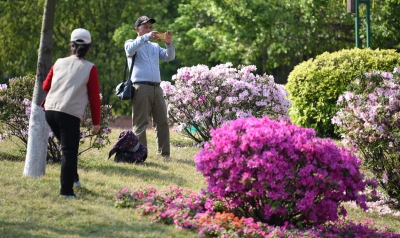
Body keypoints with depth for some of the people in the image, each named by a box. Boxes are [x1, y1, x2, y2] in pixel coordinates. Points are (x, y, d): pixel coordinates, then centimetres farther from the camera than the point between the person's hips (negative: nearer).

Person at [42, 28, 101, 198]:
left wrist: (44, 104, 38)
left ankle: (72, 178, 31)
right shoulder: (90, 69, 3)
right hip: (71, 114, -4)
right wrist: (96, 122, 8)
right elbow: (94, 97, 3)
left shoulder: (59, 63, 13)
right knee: (69, 151, -3)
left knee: (67, 146, 24)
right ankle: (66, 190, -9)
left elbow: (45, 86, 19)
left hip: (50, 110, 5)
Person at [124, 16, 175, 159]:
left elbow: (169, 57, 11)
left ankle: (164, 153, 7)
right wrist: (146, 37, -23)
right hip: (141, 87, -5)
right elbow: (130, 49, -14)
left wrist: (169, 44, -8)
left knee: (162, 121, 3)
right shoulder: (131, 43, 10)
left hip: (156, 87, 5)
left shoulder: (155, 46, 23)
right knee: (141, 123, -7)